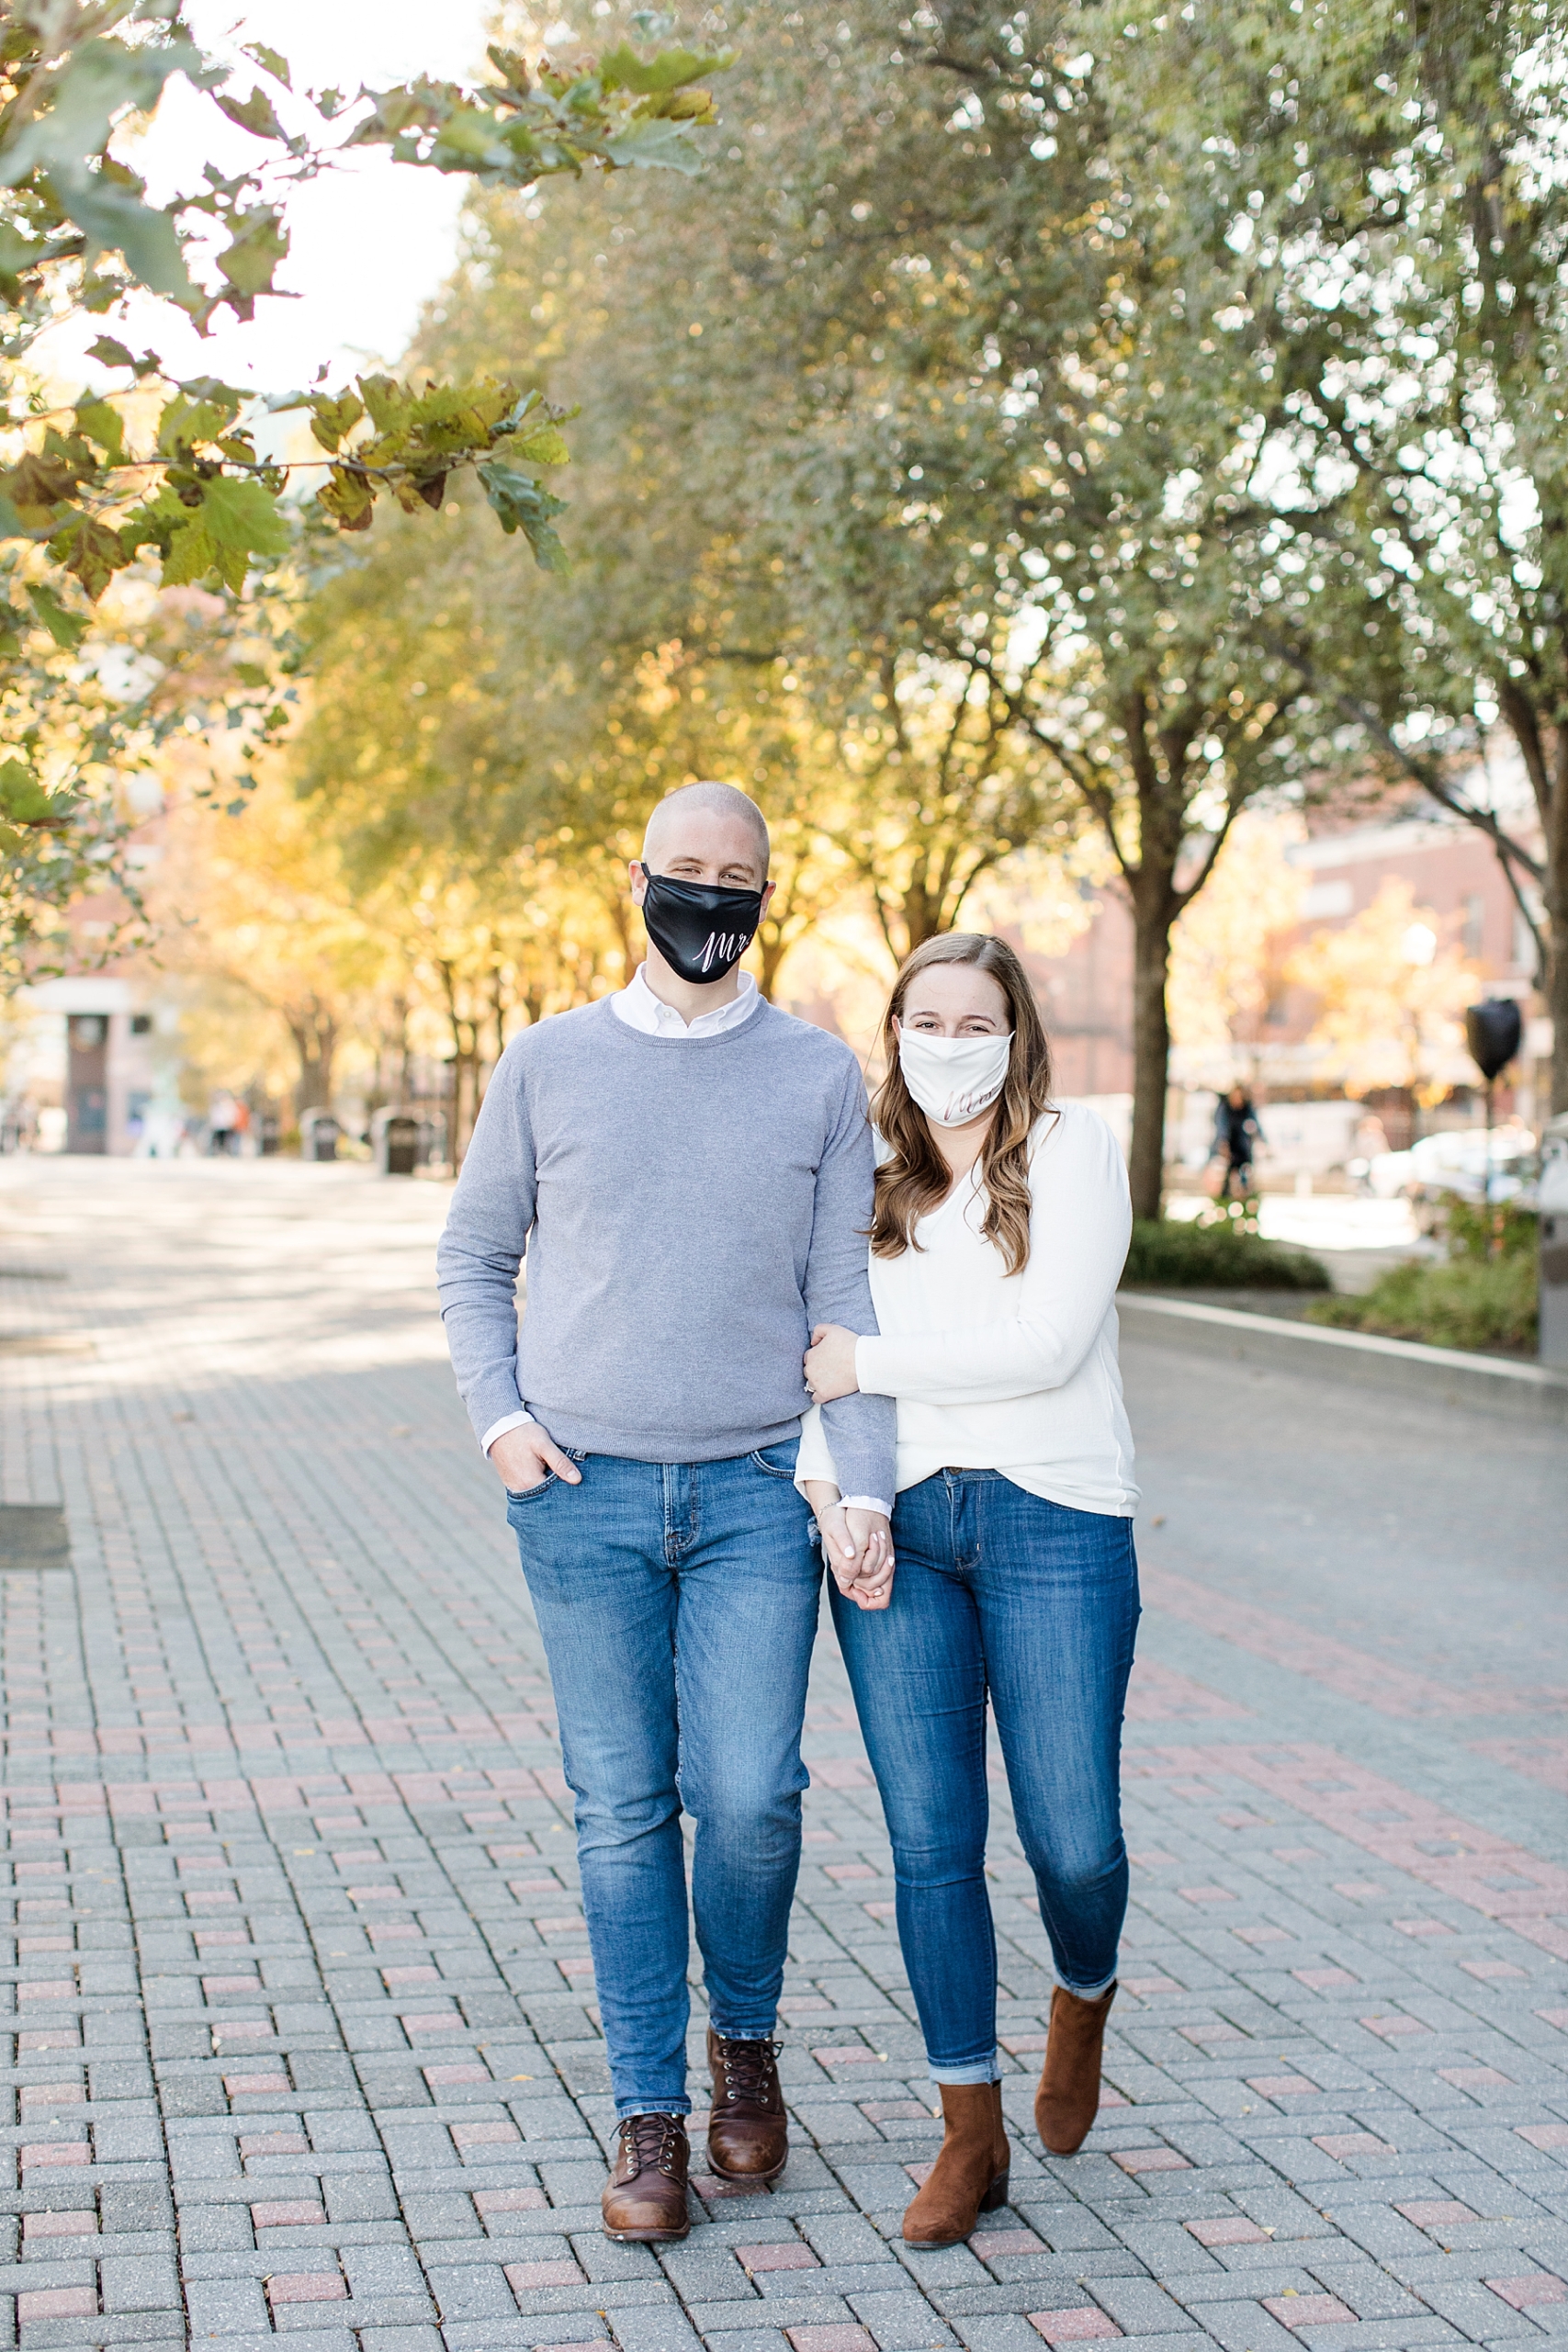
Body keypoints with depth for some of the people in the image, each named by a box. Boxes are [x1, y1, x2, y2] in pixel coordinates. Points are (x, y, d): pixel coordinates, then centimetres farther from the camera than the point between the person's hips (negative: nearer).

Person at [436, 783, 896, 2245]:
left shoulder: (821, 1078, 5)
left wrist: (866, 1488, -5)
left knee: (749, 1797, -8)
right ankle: (649, 2116, 15)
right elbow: (471, 1261, 15)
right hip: (585, 1494, 1)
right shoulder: (549, 1063, 6)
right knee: (623, 1815, 3)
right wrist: (498, 1414, -1)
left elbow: (843, 1301, 4)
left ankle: (745, 2034, 20)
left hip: (755, 1494, 0)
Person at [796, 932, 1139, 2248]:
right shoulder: (876, 1185, 13)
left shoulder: (1072, 1149, -1)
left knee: (1072, 1839, -3)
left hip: (1052, 1518, -3)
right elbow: (820, 1346, 10)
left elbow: (1047, 1345, -11)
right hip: (898, 1529, 3)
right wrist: (820, 1470, -9)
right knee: (930, 1843, 1)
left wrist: (872, 1363, -8)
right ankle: (973, 2137, 14)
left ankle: (1085, 1996, 33)